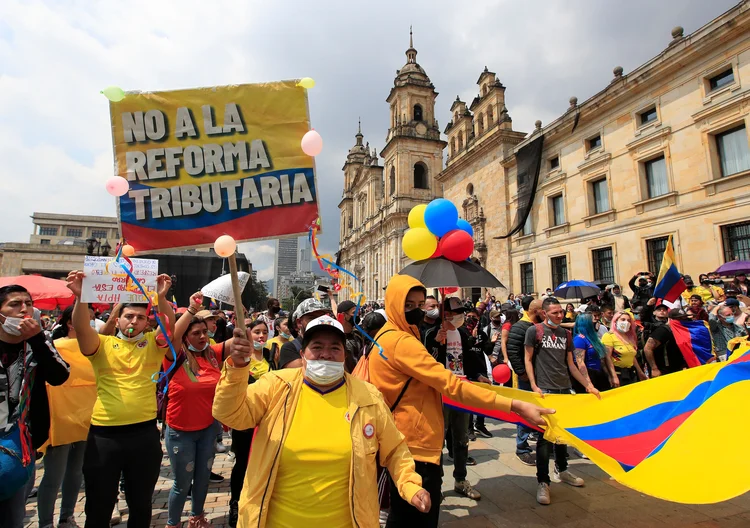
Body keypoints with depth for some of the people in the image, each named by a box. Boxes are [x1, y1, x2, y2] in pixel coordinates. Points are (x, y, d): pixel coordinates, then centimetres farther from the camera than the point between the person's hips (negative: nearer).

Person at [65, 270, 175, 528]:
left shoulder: (153, 344, 3)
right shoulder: (102, 344, 2)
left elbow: (170, 325, -15)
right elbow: (81, 328, -15)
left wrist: (161, 297, -31)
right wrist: (80, 296, -31)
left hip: (144, 433, 1)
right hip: (104, 434, 0)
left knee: (141, 504, 18)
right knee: (98, 507, 15)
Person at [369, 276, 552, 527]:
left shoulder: (386, 336, 10)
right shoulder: (402, 342, -23)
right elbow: (451, 384, -28)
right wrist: (516, 405, -27)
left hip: (405, 443, 10)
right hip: (415, 446, -10)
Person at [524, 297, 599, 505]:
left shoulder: (566, 334, 11)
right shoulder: (534, 331, -4)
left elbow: (570, 364, 17)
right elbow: (528, 360, -5)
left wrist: (588, 384, 12)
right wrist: (534, 386, -14)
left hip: (565, 389, 6)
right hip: (545, 390, -5)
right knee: (545, 435, -4)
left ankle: (562, 469, 37)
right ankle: (542, 482, 6)